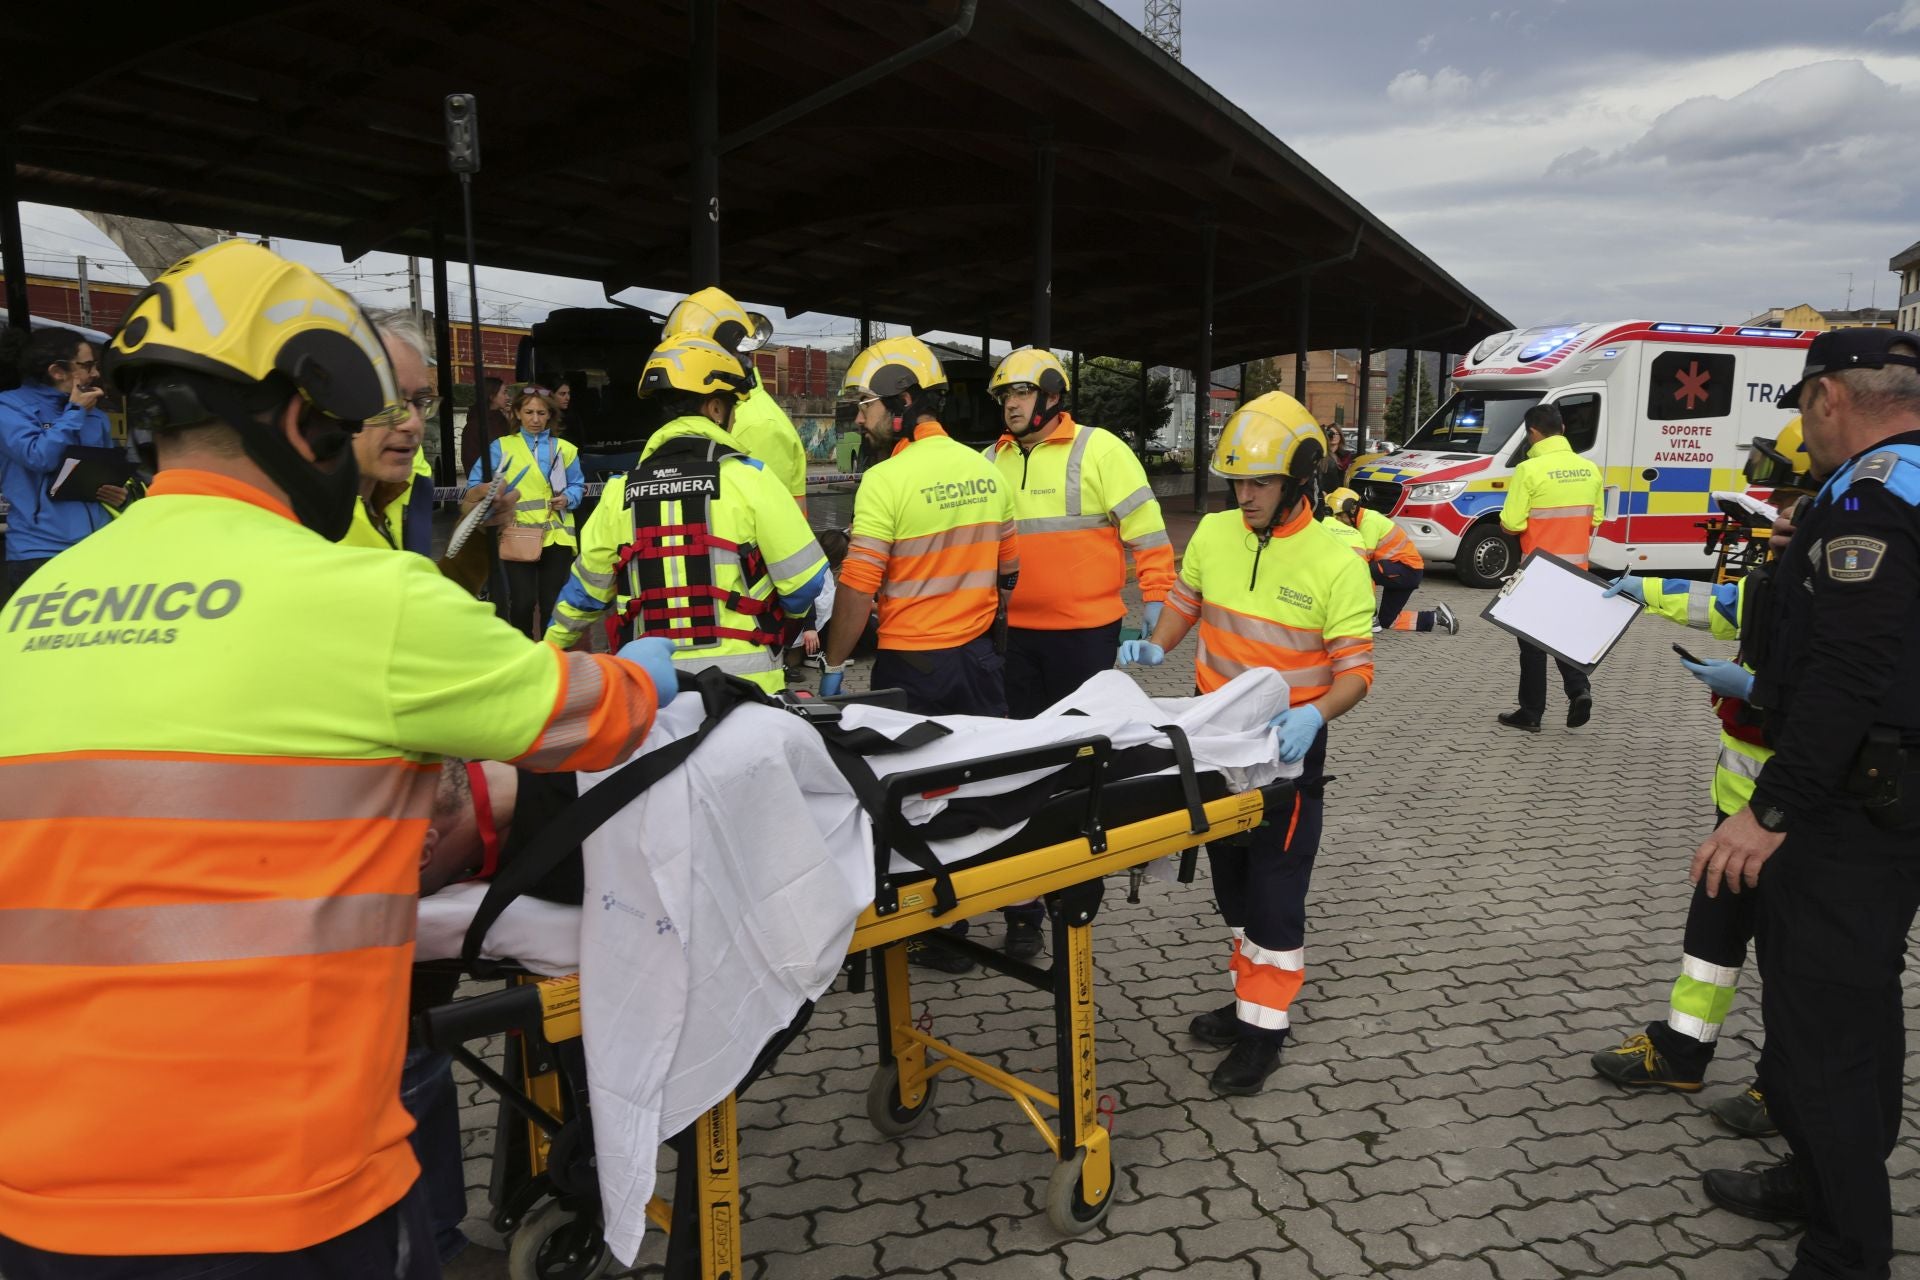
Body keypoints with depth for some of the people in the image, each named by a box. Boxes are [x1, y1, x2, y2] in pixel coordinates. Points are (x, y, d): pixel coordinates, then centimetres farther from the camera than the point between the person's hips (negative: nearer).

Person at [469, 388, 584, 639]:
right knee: (523, 601, -7)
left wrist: (568, 498, -9)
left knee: (553, 602, 3)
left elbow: (578, 485, 13)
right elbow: (476, 483, 3)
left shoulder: (564, 449, 12)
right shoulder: (502, 446, 6)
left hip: (555, 535, 2)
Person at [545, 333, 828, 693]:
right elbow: (805, 579, -7)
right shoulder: (747, 477, -8)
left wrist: (550, 647, 31)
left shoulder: (621, 490, 5)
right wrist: (778, 614, 16)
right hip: (743, 680, -4)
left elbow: (586, 587, 14)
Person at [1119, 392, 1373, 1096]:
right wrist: (1156, 648, -3)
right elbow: (1185, 599, 15)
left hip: (1286, 748, -5)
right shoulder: (1213, 533, -3)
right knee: (1232, 878, 18)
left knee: (1275, 891, 3)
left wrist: (1313, 715, -33)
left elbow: (1356, 667, -15)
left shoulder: (1336, 562, -17)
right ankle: (1249, 998, 36)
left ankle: (1264, 1028, 18)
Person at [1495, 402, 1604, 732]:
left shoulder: (1530, 469, -16)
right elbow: (1596, 518, 13)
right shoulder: (1589, 468, 4)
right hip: (1575, 569, 5)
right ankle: (1579, 689, 2)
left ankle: (1531, 713, 11)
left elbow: (1511, 524, -17)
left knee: (1534, 640, 5)